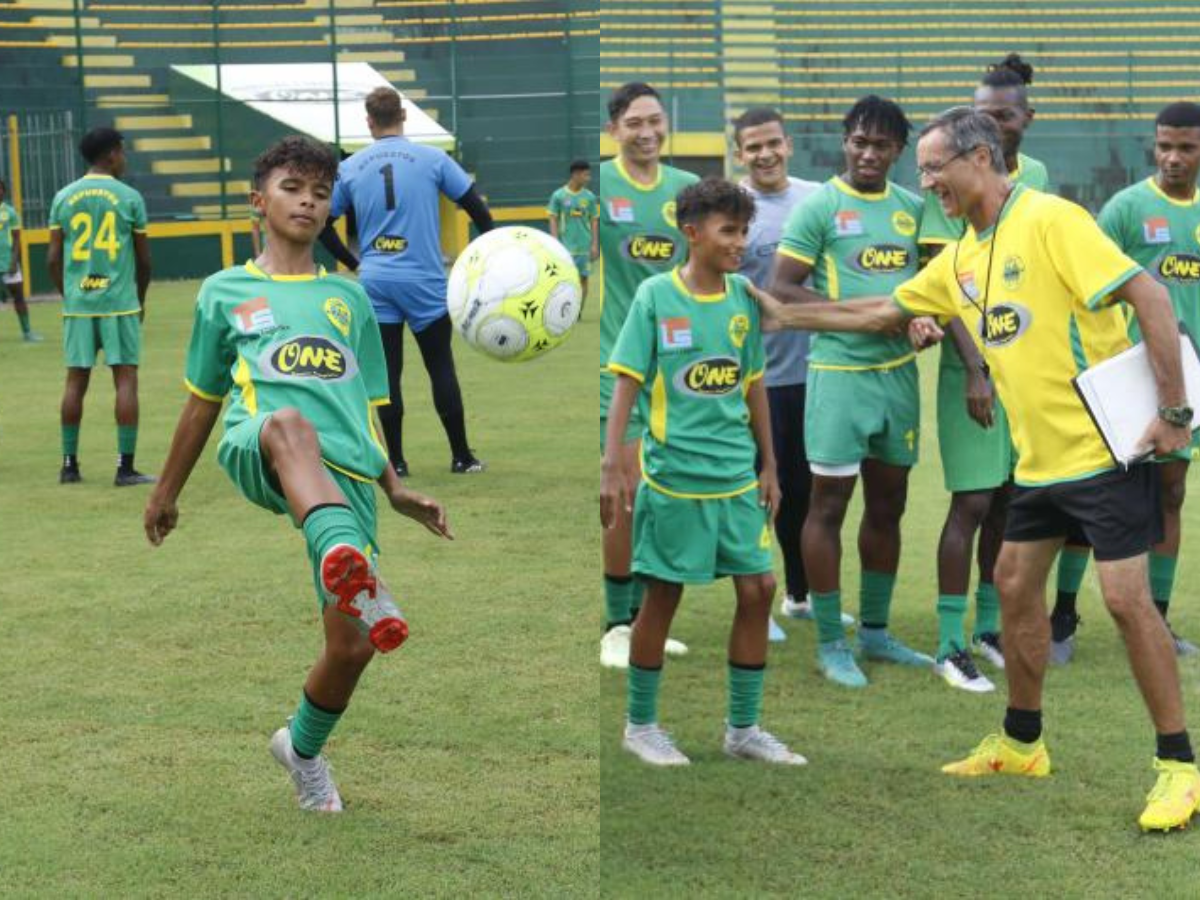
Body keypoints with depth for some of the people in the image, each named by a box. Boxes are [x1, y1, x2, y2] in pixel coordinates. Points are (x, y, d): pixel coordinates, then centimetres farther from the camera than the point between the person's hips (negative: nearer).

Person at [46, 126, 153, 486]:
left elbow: (53, 258, 5)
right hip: (120, 303, -3)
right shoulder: (129, 198, -2)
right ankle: (125, 467, -4)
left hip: (77, 304, 4)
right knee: (126, 378, -1)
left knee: (76, 380, 9)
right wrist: (140, 300, 16)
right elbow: (144, 259, 2)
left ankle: (69, 464, 14)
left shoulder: (63, 197, 5)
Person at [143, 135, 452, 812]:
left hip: (346, 473, 3)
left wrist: (396, 489, 19)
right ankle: (350, 567, -71)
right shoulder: (225, 292, 21)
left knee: (353, 644, -8)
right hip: (256, 454, -3)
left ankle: (303, 749, 25)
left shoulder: (349, 298, 25)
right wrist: (167, 493, 28)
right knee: (290, 423, -42)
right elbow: (204, 402, 26)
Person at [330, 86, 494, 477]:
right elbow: (476, 207, 0)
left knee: (387, 374, 6)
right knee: (441, 369, 7)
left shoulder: (349, 168, 5)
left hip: (375, 281, 2)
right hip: (424, 281, -2)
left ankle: (396, 461, 7)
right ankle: (461, 457, 10)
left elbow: (323, 223, 11)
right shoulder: (432, 158, -1)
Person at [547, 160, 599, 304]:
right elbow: (553, 221, 0)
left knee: (583, 279, 4)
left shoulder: (589, 197, 4)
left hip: (584, 247, 2)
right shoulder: (559, 195, -3)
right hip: (566, 247, -2)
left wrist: (595, 245, 2)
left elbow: (593, 221, 8)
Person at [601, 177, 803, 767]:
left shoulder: (743, 298, 6)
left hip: (738, 476, 5)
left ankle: (743, 729, 14)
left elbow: (753, 385, 13)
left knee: (758, 589, 3)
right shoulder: (655, 296, -7)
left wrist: (769, 467, 14)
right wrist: (613, 465, -15)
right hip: (673, 475, -5)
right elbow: (627, 381, -8)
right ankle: (640, 725, 19)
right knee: (663, 596, 4)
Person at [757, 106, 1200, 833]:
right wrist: (785, 313, 19)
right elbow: (882, 313, 22)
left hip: (1104, 448, -8)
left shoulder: (1050, 221, -16)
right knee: (1016, 587, 14)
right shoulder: (962, 257, 9)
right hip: (1037, 459, 8)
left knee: (1127, 598, -8)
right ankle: (1022, 744, 30)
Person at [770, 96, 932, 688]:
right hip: (840, 371, -6)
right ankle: (830, 644, 7)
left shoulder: (912, 208, 10)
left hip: (899, 369, 6)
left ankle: (875, 632, 25)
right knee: (829, 503, -2)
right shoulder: (819, 206, -6)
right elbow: (781, 288, -9)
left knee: (888, 504, 13)